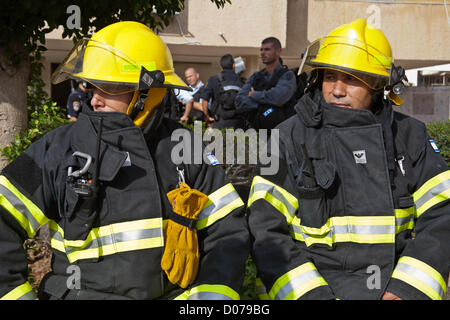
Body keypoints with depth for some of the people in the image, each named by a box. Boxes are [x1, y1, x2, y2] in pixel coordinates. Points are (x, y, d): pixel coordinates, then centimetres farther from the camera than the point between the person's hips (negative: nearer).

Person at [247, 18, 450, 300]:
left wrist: (408, 289, -8)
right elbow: (267, 229, -3)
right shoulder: (290, 137, 3)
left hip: (397, 286, 2)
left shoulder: (409, 135, 9)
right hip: (317, 283, -2)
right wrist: (310, 293, -13)